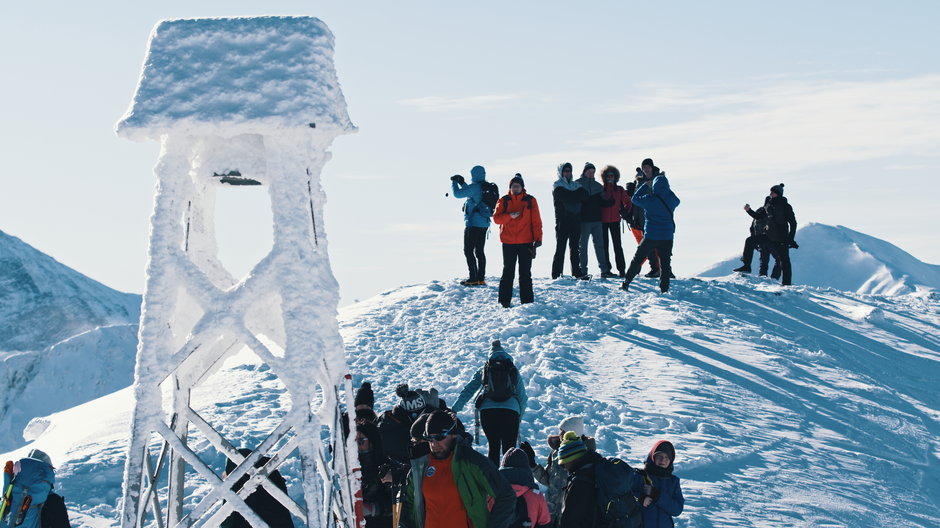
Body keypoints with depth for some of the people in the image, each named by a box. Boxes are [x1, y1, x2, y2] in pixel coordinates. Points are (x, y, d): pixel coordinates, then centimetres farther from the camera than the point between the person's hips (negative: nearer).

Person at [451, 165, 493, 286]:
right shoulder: (487, 187, 11)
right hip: (484, 223, 9)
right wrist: (462, 183, 24)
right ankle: (481, 278, 11)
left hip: (473, 224, -9)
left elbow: (458, 194, -15)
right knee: (479, 251, 11)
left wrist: (454, 182, 2)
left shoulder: (475, 187, -16)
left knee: (468, 250, -4)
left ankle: (473, 279, -8)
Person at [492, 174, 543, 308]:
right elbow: (496, 218, -4)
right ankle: (505, 301, 8)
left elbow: (536, 221, 4)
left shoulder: (530, 201, 5)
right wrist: (510, 216, -21)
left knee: (525, 273, 5)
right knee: (508, 272, 3)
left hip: (526, 242, 0)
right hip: (508, 242, 0)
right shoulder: (504, 201, 5)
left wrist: (538, 238, -3)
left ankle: (527, 300, 10)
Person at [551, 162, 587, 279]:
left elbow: (584, 195, 0)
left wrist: (571, 196, -10)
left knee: (575, 247, 10)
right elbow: (565, 197, -17)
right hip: (563, 220, -6)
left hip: (575, 219, 6)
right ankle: (556, 274, -4)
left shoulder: (576, 185, 18)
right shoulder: (558, 185, 0)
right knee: (560, 247, -5)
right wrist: (576, 195, -5)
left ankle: (576, 272, 14)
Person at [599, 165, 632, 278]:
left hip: (615, 221, 0)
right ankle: (606, 269, 4)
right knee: (604, 245, 1)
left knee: (617, 245, -2)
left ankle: (622, 270, -2)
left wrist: (625, 211, 3)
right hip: (603, 221, 0)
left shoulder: (619, 190, 6)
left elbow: (628, 203, 16)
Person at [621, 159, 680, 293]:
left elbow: (635, 199, 4)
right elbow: (677, 201, 21)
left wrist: (646, 184, 11)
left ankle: (626, 284, 9)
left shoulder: (650, 199, -11)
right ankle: (664, 289, 2)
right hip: (667, 236, 2)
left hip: (651, 235, -2)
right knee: (665, 263, 7)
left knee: (637, 259, 8)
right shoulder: (670, 198, -3)